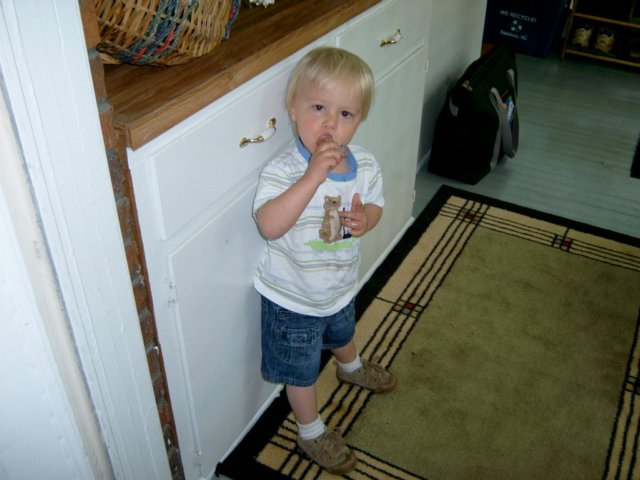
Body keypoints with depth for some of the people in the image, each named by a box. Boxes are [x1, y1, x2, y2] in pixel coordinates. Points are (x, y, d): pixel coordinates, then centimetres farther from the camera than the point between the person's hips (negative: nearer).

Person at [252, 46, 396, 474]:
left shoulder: (365, 164, -15)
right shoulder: (282, 171, -32)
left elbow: (374, 204, 2)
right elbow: (270, 226, -46)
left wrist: (366, 219, -22)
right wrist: (314, 176, -51)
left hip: (342, 287, 6)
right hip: (293, 300, -5)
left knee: (342, 334, 38)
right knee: (302, 371, 16)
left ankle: (352, 368, 71)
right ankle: (311, 433, 42)